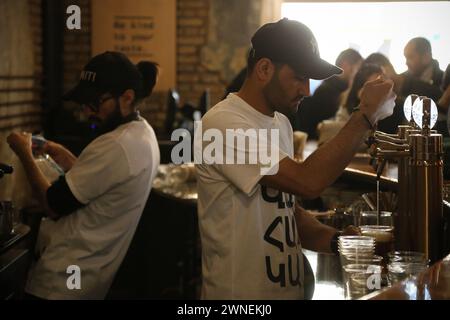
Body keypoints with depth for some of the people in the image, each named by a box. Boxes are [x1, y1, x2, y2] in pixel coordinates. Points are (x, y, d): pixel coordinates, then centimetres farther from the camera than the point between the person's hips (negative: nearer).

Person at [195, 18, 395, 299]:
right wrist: (367, 116, -21)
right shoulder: (223, 123, -19)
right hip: (239, 293, -8)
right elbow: (307, 182, -27)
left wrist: (335, 239, -5)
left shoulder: (281, 124, 10)